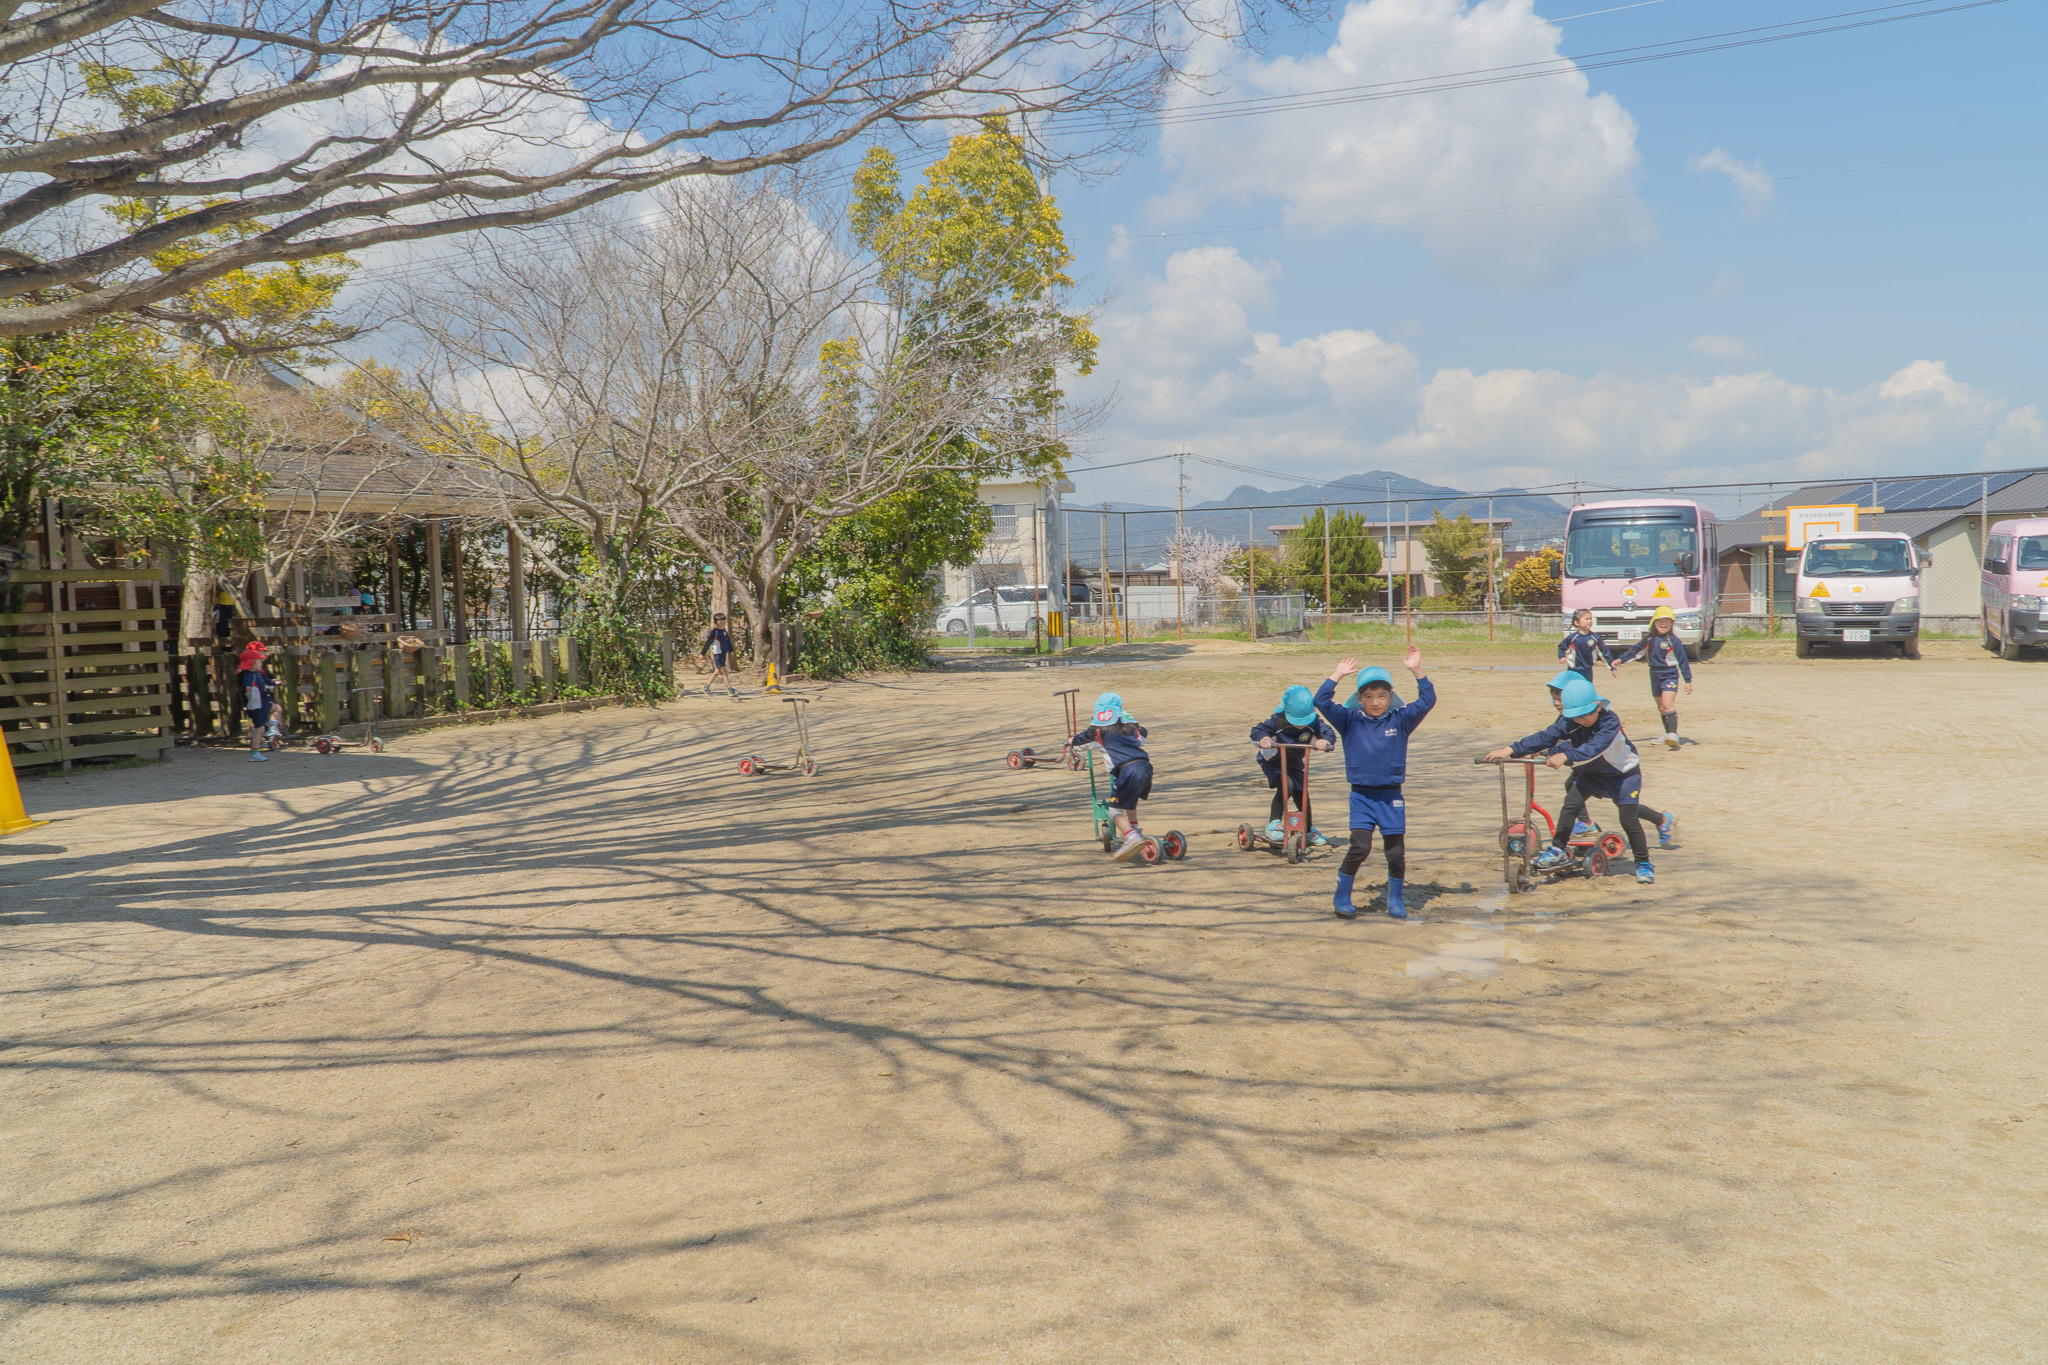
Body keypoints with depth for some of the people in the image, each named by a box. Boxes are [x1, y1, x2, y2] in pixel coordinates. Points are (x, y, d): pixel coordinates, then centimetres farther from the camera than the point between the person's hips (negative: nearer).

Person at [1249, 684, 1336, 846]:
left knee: (1302, 795, 4)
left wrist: (1325, 741, -52)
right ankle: (1273, 823, -21)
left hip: (1296, 765, 4)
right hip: (1272, 762, -4)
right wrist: (1263, 738, -53)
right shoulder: (1278, 721, -28)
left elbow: (1329, 733, -29)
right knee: (1285, 785, -29)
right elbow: (1257, 730, -30)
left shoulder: (1314, 722, -20)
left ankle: (1310, 830, 26)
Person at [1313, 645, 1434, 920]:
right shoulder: (1351, 721, 1)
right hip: (1362, 796, -1)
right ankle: (1342, 895, 6)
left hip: (1392, 797, 1)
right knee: (1360, 847, -13)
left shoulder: (1400, 720, 3)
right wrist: (1338, 674, -7)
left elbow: (1427, 700, -5)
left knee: (1396, 853, 5)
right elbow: (1322, 701, -7)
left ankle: (1395, 899, 28)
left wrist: (1417, 670, -11)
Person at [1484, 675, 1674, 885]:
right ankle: (1558, 851, -7)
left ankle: (1644, 865, 10)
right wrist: (1511, 750, -38)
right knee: (1571, 803, -14)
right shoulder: (1569, 722, -17)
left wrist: (1566, 756, -64)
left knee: (1629, 819, -9)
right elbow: (1546, 737, -25)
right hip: (1591, 772, 5)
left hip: (1623, 772, -5)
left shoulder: (1610, 721, -33)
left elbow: (1595, 747, -48)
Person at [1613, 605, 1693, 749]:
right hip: (1655, 677, 6)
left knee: (1667, 704, -21)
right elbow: (1635, 651, 20)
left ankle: (1673, 735, -30)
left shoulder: (1674, 641, -8)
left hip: (1670, 676, -6)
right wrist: (1621, 660, 15)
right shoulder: (1649, 639, 6)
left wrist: (1688, 680, -5)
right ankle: (1668, 734, 25)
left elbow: (1683, 661, -5)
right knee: (1661, 707, 13)